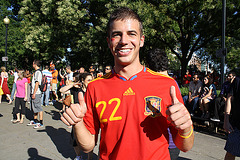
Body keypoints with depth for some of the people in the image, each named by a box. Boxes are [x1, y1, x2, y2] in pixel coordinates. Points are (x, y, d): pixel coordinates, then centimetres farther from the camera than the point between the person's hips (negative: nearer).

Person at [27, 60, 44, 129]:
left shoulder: (38, 72, -15)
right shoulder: (36, 72, 17)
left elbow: (37, 83, -20)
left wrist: (34, 93, -21)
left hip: (36, 93, -10)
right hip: (34, 93, 10)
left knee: (38, 107, -5)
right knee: (34, 107, 17)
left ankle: (41, 123, 1)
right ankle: (35, 121, 29)